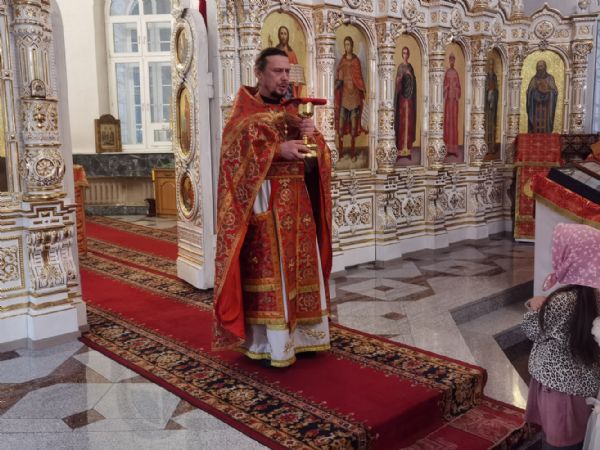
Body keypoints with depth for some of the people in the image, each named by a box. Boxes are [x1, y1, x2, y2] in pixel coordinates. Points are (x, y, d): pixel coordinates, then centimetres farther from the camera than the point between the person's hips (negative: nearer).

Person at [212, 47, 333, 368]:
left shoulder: (293, 111, 16)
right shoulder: (244, 110, -1)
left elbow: (314, 158, 11)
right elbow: (237, 151, -18)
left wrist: (311, 136, -10)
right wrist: (277, 150, -28)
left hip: (297, 201, 7)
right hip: (265, 201, -6)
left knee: (300, 266, 10)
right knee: (268, 271, -5)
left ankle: (298, 334, 22)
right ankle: (271, 344, 3)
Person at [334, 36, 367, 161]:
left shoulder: (356, 61, 5)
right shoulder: (341, 61, 8)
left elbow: (360, 79, 6)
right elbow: (339, 79, 5)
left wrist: (364, 94, 0)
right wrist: (337, 83, -16)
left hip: (354, 95, 0)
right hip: (344, 95, 0)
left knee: (353, 123, 2)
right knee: (341, 123, -5)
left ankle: (353, 152, 8)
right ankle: (340, 151, 0)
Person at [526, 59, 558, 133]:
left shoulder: (550, 78, 7)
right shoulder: (534, 79, 11)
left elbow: (554, 91, 0)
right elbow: (529, 92, 6)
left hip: (546, 105, -1)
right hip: (535, 105, 1)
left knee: (545, 122, -9)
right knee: (536, 122, -8)